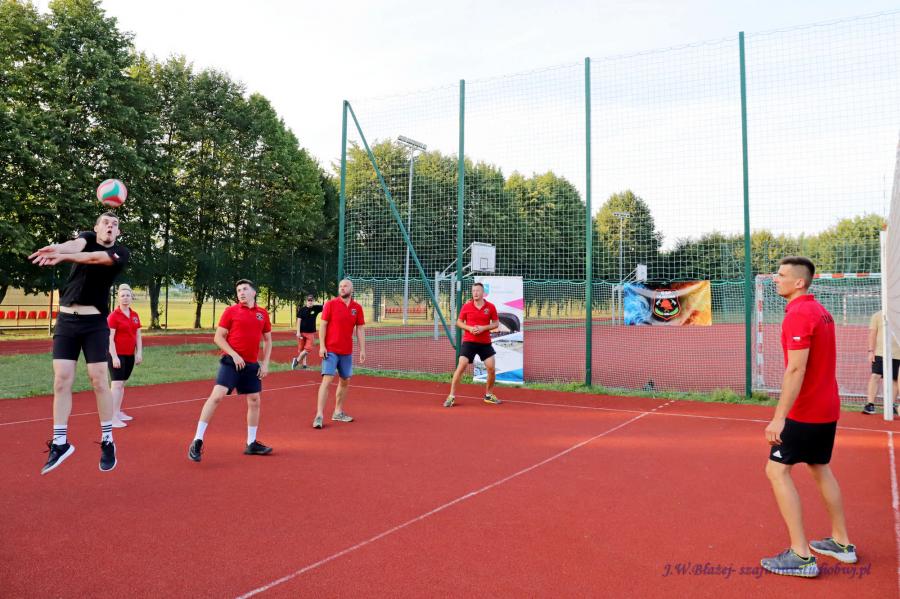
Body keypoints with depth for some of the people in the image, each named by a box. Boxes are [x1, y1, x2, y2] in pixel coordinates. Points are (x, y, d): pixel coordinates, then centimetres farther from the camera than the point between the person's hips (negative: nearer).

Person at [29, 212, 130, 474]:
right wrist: (55, 247, -40)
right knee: (61, 381, -1)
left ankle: (107, 441, 8)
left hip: (95, 322, -2)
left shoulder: (120, 252, 0)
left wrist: (63, 256, -37)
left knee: (99, 381, -5)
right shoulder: (87, 237, 8)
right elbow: (76, 245, -17)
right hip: (66, 319, 2)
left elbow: (95, 258, -21)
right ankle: (60, 442, 10)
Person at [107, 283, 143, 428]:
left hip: (130, 356, 6)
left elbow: (138, 336, 13)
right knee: (116, 384, -10)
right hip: (117, 355, -6)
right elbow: (110, 338, -13)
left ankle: (118, 412, 22)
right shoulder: (113, 315, -9)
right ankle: (113, 417, -11)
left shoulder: (135, 315, 10)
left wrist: (139, 353, 5)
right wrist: (114, 357, -18)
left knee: (122, 383, 13)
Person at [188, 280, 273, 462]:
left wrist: (265, 363, 8)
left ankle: (251, 444, 23)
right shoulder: (231, 311, -2)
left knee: (254, 402, 9)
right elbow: (218, 337, -3)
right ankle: (197, 441, -9)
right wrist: (234, 354, -14)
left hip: (252, 365, 5)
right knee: (217, 396, -16)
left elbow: (267, 340, 17)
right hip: (231, 361, -4)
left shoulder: (263, 314, 9)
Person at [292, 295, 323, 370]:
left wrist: (316, 304, -19)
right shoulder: (302, 309, -2)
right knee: (301, 349, 5)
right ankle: (303, 364, 16)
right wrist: (298, 332, -10)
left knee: (308, 349, -8)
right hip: (302, 332, -1)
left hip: (311, 332, 1)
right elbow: (299, 321, -4)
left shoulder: (316, 308, 0)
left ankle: (297, 360, 9)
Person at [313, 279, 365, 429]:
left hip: (347, 351, 5)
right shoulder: (330, 304, -4)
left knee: (345, 381, 12)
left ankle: (338, 412, 26)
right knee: (327, 379, -12)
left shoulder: (357, 308, 5)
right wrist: (322, 345, -12)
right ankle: (319, 415, -10)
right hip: (330, 350, -5)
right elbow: (323, 325, -5)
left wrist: (362, 349, 2)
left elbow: (360, 329, 7)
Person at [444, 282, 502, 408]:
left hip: (485, 343, 2)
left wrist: (484, 328, -13)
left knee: (492, 368, 0)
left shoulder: (491, 307, -1)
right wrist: (469, 328, -13)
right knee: (461, 367, -11)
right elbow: (459, 322, 6)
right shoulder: (466, 306, -2)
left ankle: (489, 395, 22)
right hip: (469, 341, -2)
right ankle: (451, 396, -3)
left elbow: (496, 323, 4)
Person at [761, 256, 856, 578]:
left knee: (777, 470, -5)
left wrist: (779, 417, -25)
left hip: (804, 412, -10)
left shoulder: (798, 314, -18)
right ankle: (841, 543, 31)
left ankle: (801, 555, -4)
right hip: (828, 409, 10)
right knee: (821, 469, 21)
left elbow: (795, 370, -24)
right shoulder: (820, 311, 11)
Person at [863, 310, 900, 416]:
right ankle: (870, 404, -11)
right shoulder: (878, 315, 3)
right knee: (875, 376, -12)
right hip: (880, 352, -3)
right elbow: (873, 334, -1)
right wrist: (871, 350, -8)